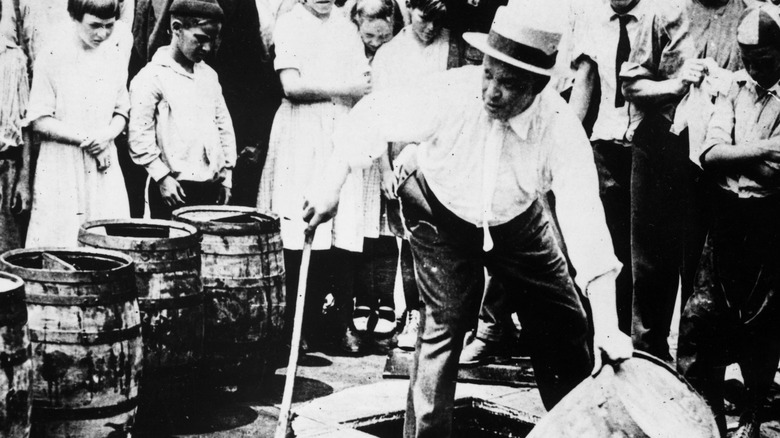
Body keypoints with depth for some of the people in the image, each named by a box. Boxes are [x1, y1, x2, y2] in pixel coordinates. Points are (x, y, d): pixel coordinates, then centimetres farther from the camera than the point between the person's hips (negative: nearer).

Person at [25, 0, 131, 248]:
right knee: (60, 243, -3)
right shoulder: (53, 58, -7)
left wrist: (106, 135, -8)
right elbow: (39, 121, -7)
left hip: (104, 167, 4)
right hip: (62, 168, -4)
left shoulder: (115, 53, 6)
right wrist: (86, 139, -14)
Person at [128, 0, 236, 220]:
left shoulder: (208, 74, 12)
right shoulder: (151, 77, -8)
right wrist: (162, 177, -14)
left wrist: (226, 171, 12)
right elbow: (138, 136, -12)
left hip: (212, 186, 6)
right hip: (174, 187, -6)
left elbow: (223, 124, 18)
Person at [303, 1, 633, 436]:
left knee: (567, 326, 3)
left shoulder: (561, 128, -32)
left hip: (516, 219, 2)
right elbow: (374, 119, -17)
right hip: (441, 212, -2)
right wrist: (332, 185, -17)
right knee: (445, 319, -13)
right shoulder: (450, 93, -33)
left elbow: (586, 222, -36)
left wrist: (608, 327, -42)